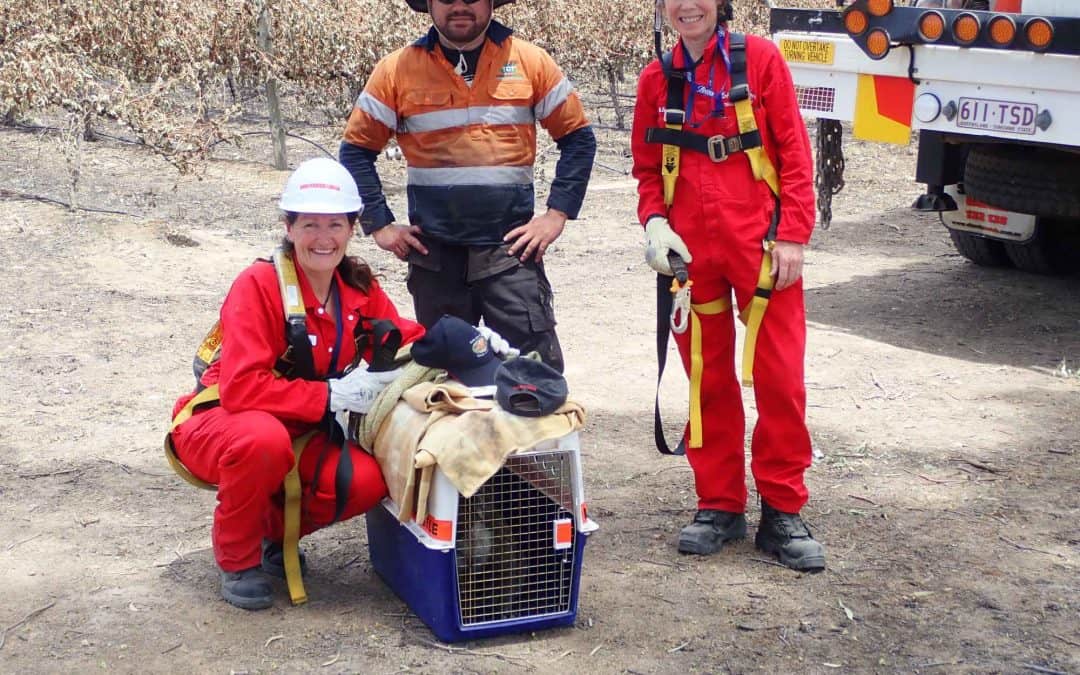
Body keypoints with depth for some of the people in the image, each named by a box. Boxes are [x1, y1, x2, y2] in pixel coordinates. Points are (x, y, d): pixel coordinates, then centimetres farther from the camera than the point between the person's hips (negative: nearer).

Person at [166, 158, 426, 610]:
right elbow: (241, 387, -29)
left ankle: (272, 530, 9)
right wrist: (333, 394, -30)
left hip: (298, 434, 5)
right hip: (216, 424, -5)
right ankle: (237, 556, -11)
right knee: (264, 437, -40)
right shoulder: (259, 285, -22)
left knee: (365, 482, -23)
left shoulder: (359, 286, -3)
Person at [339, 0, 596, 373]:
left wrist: (557, 214, -4)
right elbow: (356, 151, 6)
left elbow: (578, 138, 6)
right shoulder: (397, 70, 2)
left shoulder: (531, 62, 2)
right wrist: (380, 225, -2)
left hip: (512, 247, -1)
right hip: (433, 253, 1)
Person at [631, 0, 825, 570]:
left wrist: (793, 235, -9)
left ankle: (781, 511, 10)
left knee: (780, 377, -2)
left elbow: (793, 150, -2)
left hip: (760, 245, -2)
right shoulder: (657, 80, 8)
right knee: (708, 378, 9)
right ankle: (719, 505, 21)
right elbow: (647, 168, 14)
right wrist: (654, 220, -4)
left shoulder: (759, 58, -1)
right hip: (691, 250, 3)